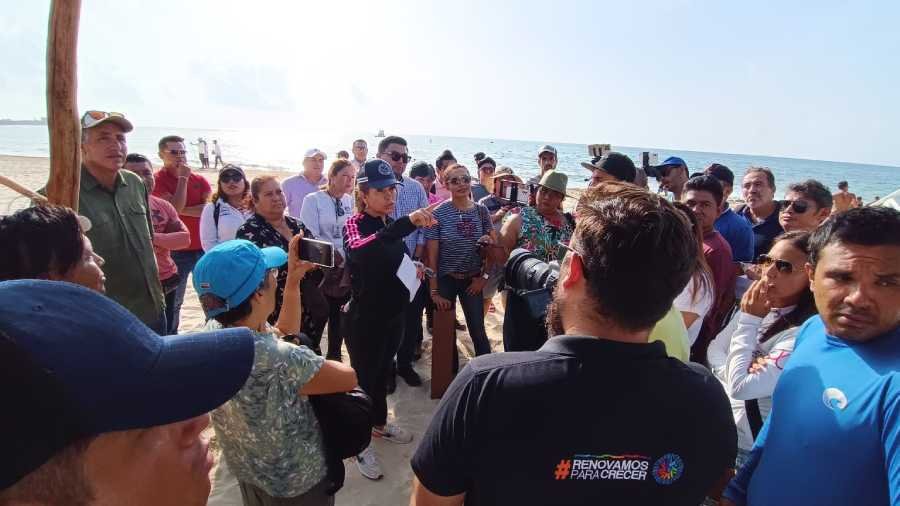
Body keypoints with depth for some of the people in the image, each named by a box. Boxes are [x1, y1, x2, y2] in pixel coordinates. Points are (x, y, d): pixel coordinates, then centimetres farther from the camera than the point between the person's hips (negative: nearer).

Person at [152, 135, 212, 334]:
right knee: (173, 301, 4)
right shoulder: (158, 180, -4)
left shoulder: (198, 179, 8)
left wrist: (183, 210, -11)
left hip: (203, 247, 4)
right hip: (176, 250, -4)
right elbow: (175, 207, -18)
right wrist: (183, 178, -13)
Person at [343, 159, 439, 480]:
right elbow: (360, 250, -45)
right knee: (364, 376, 7)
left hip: (394, 313, 7)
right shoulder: (354, 225, -19)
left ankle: (379, 424, 44)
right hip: (365, 318, -7)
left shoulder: (391, 224, 4)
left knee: (383, 371, 23)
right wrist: (408, 223, -55)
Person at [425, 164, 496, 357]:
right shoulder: (438, 213, -10)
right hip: (445, 280, -1)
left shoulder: (481, 211, -1)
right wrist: (434, 291, -9)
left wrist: (484, 276, -1)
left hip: (472, 280, 2)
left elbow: (493, 247, 7)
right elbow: (432, 255, -9)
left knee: (478, 331, 4)